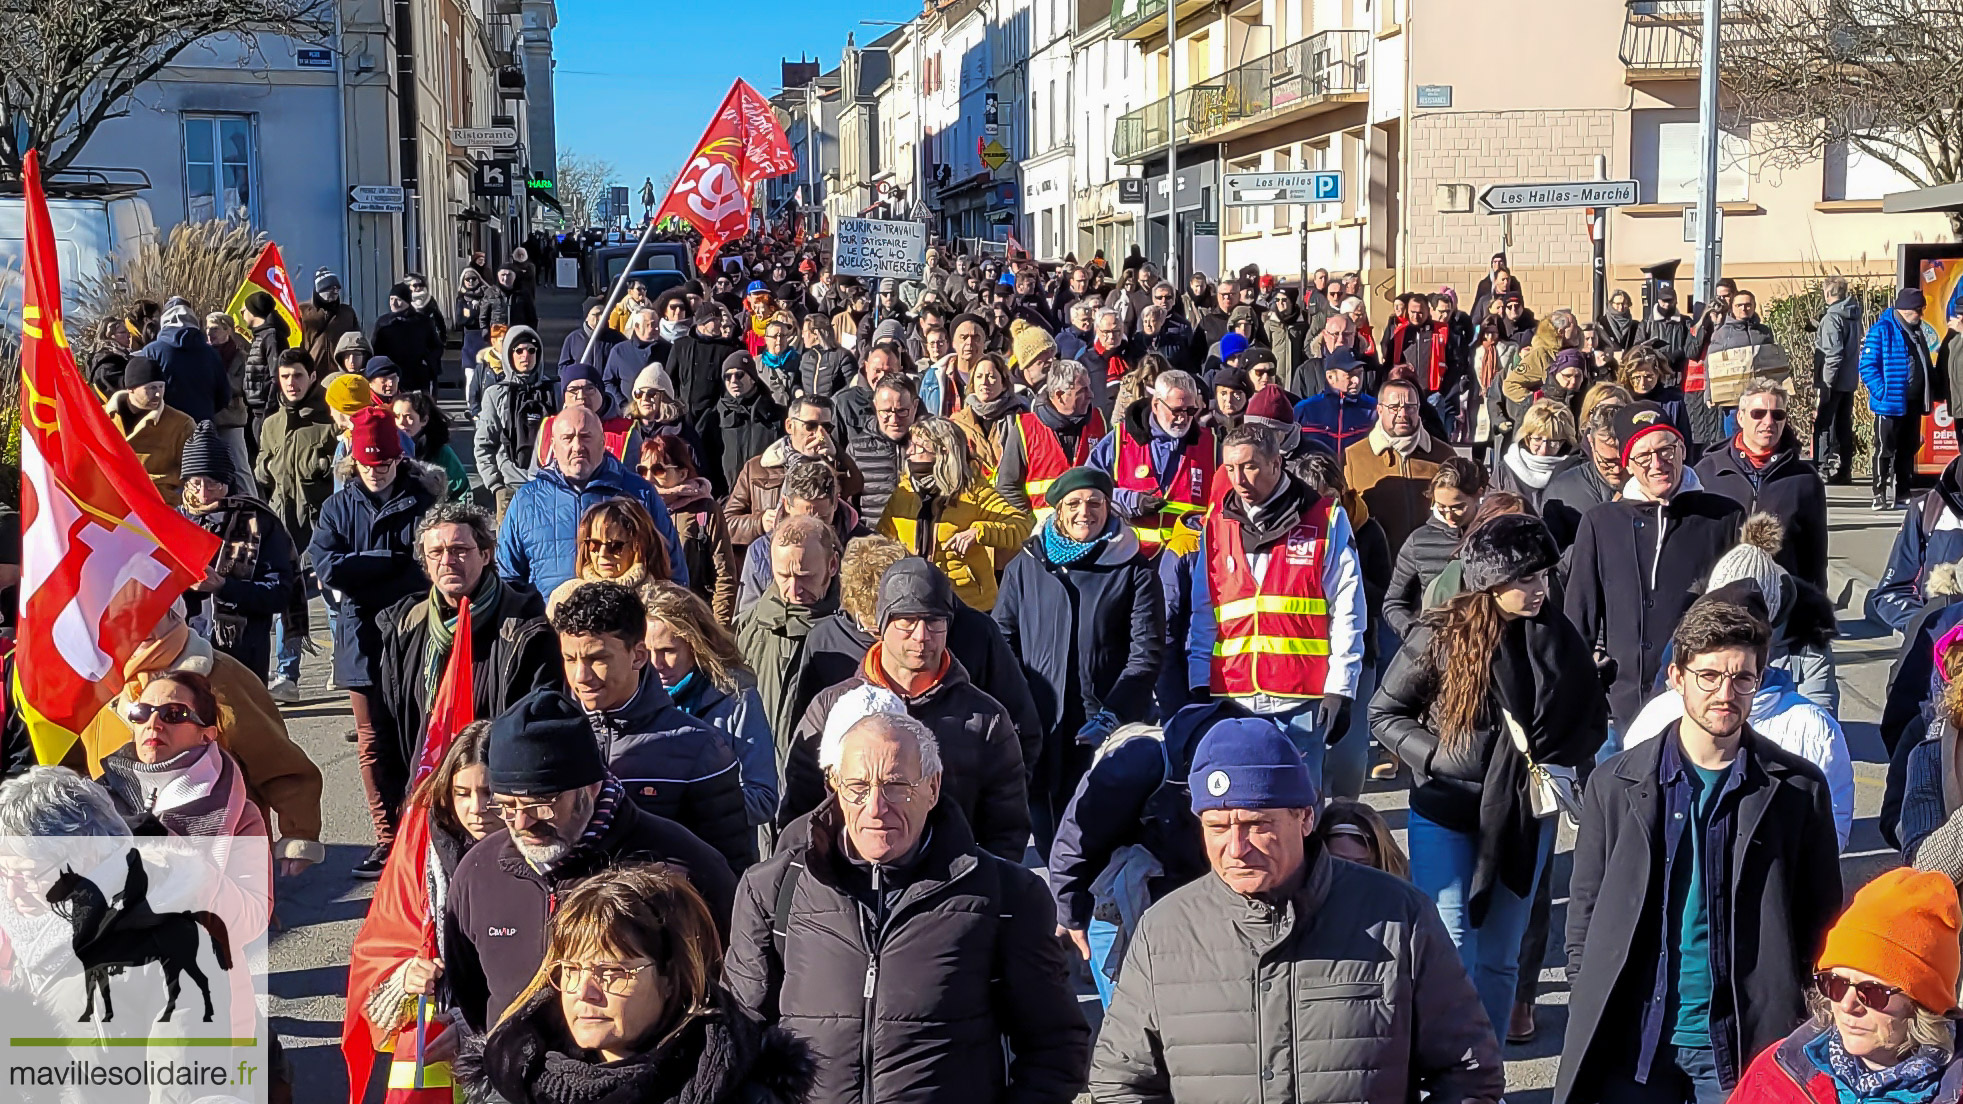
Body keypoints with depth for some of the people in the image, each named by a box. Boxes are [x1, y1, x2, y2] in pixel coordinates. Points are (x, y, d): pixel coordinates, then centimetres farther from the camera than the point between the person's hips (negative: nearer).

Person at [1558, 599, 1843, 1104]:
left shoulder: (1798, 789, -1)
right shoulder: (1614, 783, 1)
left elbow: (1821, 924, 4)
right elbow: (1585, 915, 6)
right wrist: (1586, 1022, 1)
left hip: (1747, 1046, -1)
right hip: (1631, 1046, 1)